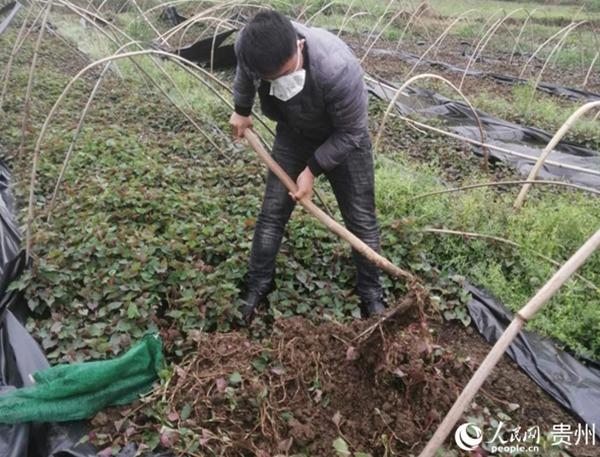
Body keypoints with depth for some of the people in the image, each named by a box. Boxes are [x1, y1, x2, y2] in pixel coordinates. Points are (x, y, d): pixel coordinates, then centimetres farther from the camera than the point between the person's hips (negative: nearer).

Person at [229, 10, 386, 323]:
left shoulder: (338, 69, -42)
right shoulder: (248, 46, -29)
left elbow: (351, 133, -25)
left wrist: (312, 168, -22)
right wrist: (241, 110, 12)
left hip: (342, 138, -3)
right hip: (293, 134, 3)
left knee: (361, 219, 2)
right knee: (272, 213, 5)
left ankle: (371, 294, 22)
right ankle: (257, 287, 23)